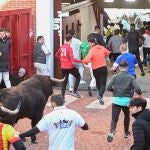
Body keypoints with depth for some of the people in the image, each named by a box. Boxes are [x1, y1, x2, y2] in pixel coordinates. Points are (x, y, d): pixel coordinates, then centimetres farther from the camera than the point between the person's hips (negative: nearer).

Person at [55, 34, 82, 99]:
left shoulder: (62, 47, 4)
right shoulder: (69, 48, -16)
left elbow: (56, 55, 17)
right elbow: (72, 59, -23)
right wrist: (80, 61, -17)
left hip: (63, 67, 6)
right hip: (70, 67, -6)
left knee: (64, 81, 11)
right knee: (78, 76, 15)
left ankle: (62, 96, 6)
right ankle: (74, 92, 8)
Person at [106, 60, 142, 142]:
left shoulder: (115, 76, 1)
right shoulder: (131, 78, -1)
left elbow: (108, 87, -7)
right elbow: (137, 89, -11)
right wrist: (140, 94, 10)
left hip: (116, 100, 0)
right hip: (126, 100, 0)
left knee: (114, 118, -1)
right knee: (127, 116, 27)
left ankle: (112, 132, -29)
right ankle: (126, 133, 36)